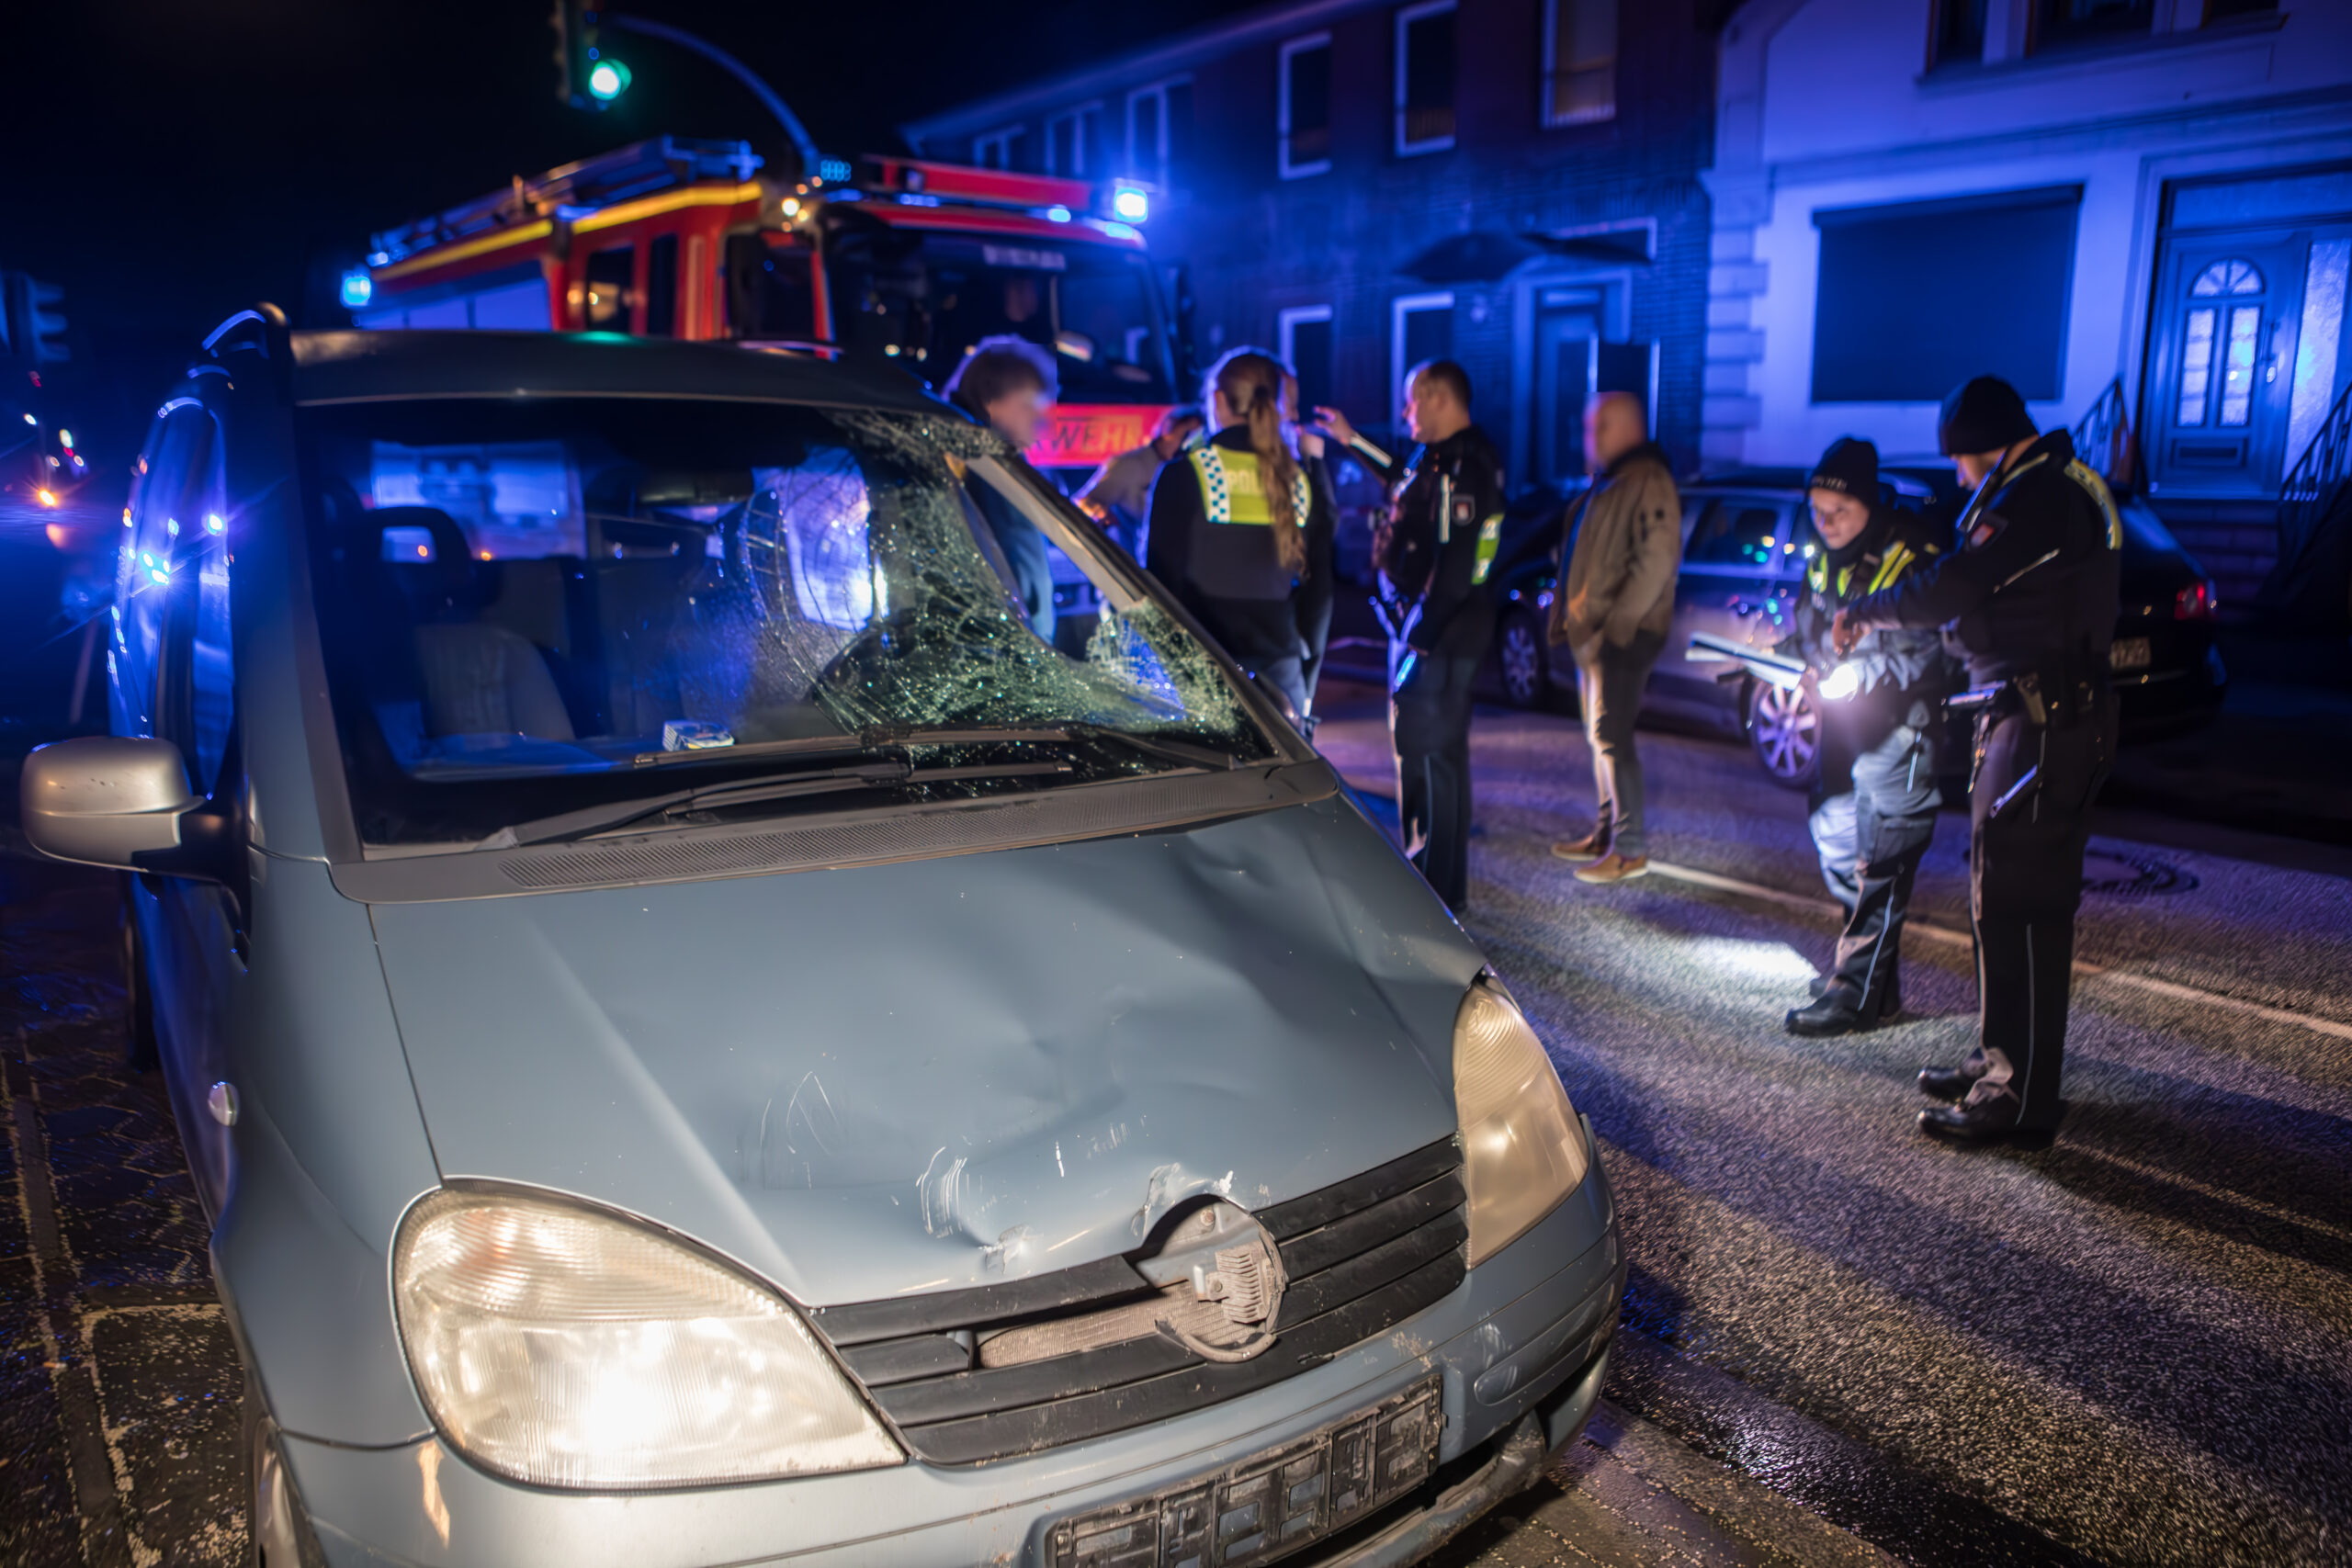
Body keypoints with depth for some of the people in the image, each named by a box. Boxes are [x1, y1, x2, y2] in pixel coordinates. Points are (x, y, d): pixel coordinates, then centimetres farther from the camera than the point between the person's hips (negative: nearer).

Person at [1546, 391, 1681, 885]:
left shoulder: (1647, 482, -14)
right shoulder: (1608, 482, 18)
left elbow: (1657, 562, -22)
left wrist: (1614, 624, -22)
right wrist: (1575, 619, 15)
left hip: (1623, 635, -10)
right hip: (1595, 633, 10)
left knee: (1612, 737, -10)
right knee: (1601, 736, 14)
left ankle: (1631, 848, -4)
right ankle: (1606, 833, 24)